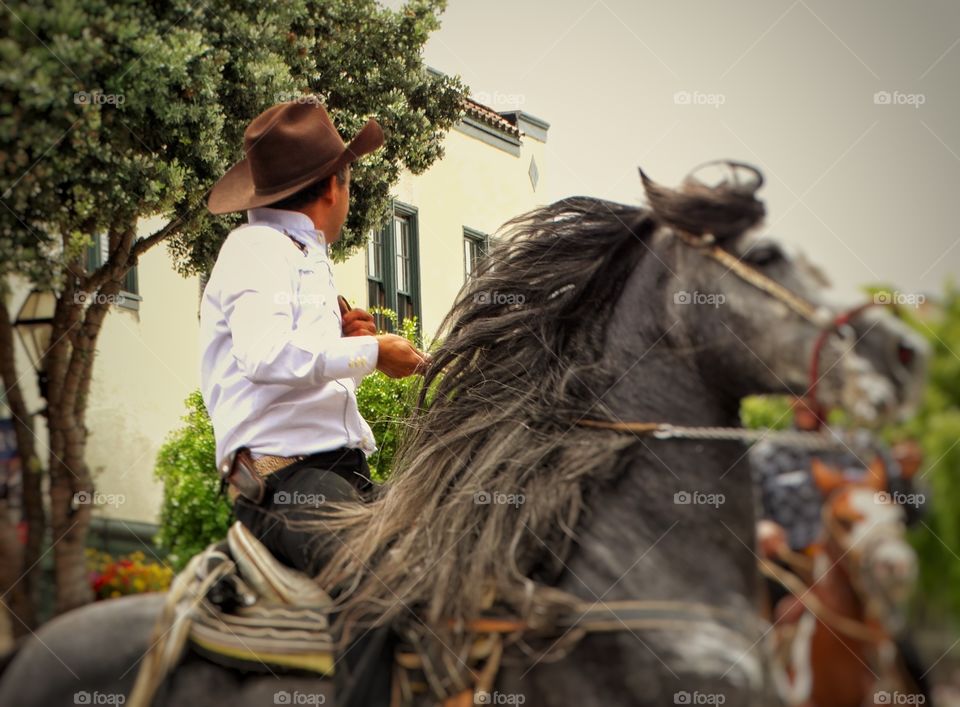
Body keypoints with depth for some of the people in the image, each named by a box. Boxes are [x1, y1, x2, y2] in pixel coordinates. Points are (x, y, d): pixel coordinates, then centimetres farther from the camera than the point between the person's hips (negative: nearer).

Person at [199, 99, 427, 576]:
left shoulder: (307, 257, 28)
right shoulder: (256, 247, -2)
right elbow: (266, 355, -21)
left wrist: (338, 339, 17)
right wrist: (369, 352, -12)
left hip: (339, 472, 10)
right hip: (284, 477, -10)